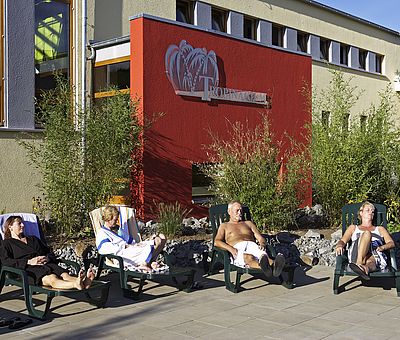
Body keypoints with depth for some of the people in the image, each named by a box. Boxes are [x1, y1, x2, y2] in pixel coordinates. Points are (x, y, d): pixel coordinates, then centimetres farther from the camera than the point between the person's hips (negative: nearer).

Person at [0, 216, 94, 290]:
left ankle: (84, 281, -62)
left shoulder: (33, 239, 35)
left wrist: (47, 258, 2)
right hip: (28, 270, -5)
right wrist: (29, 262, -13)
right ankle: (76, 284, -68)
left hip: (45, 265, 5)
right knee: (51, 278, -39)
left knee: (64, 274, -31)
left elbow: (50, 253, 29)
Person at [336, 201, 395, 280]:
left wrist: (382, 247, -7)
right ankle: (359, 263, -55)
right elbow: (343, 241, 16)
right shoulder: (353, 228, 34)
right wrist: (339, 246, -10)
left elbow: (391, 243, 17)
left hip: (376, 254, 1)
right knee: (366, 233, -32)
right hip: (356, 254, -1)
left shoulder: (380, 229, 35)